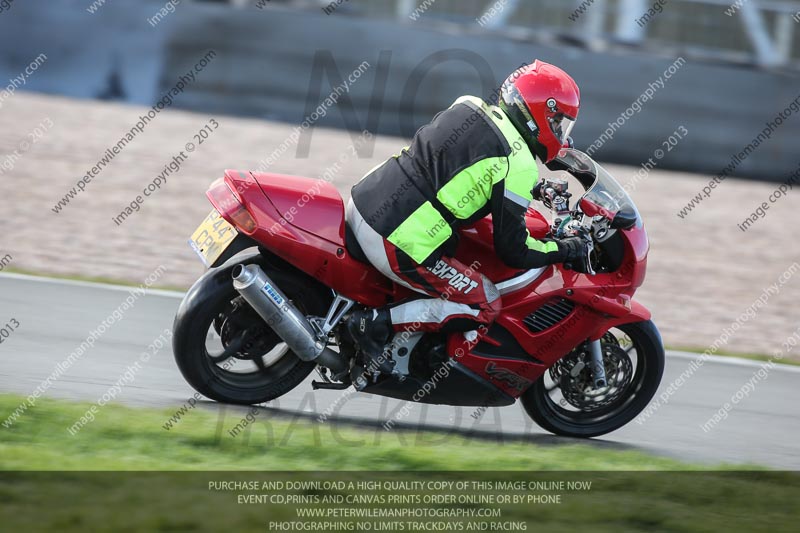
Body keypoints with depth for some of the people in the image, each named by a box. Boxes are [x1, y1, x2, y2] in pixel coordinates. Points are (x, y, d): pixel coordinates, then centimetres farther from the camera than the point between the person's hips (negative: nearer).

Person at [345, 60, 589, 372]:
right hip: (396, 244, -9)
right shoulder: (517, 165, -12)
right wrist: (567, 249, 7)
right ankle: (377, 323, -5)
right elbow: (512, 250, -8)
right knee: (485, 307, 3)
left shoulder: (469, 106, 10)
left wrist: (534, 187, 35)